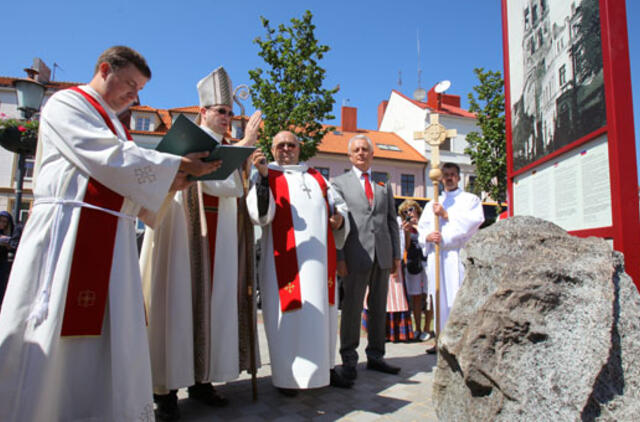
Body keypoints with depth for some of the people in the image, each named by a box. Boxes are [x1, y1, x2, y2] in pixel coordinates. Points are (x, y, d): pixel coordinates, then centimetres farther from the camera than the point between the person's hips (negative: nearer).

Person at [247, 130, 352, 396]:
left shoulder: (316, 178, 21)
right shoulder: (268, 177, 7)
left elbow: (338, 204, 25)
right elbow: (261, 214, -9)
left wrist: (339, 218, 2)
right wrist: (263, 176, -20)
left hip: (320, 256, 5)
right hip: (286, 257, -5)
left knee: (322, 311, 10)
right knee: (289, 313, -3)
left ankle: (325, 367, 23)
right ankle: (285, 375, 9)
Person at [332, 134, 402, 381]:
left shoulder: (384, 184, 16)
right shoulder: (340, 183, 5)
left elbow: (392, 221, 16)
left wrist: (396, 254, 9)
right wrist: (339, 257, -9)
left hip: (382, 255, 4)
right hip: (356, 255, -4)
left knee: (379, 307, 11)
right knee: (352, 308, 1)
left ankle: (375, 357, 23)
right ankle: (349, 360, 13)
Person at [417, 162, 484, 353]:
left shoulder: (470, 199, 13)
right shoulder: (431, 204, 24)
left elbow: (475, 221, -5)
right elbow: (422, 228, 16)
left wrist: (446, 215, -9)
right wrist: (427, 236, -7)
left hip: (458, 254, -4)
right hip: (436, 255, 4)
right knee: (440, 297, 2)